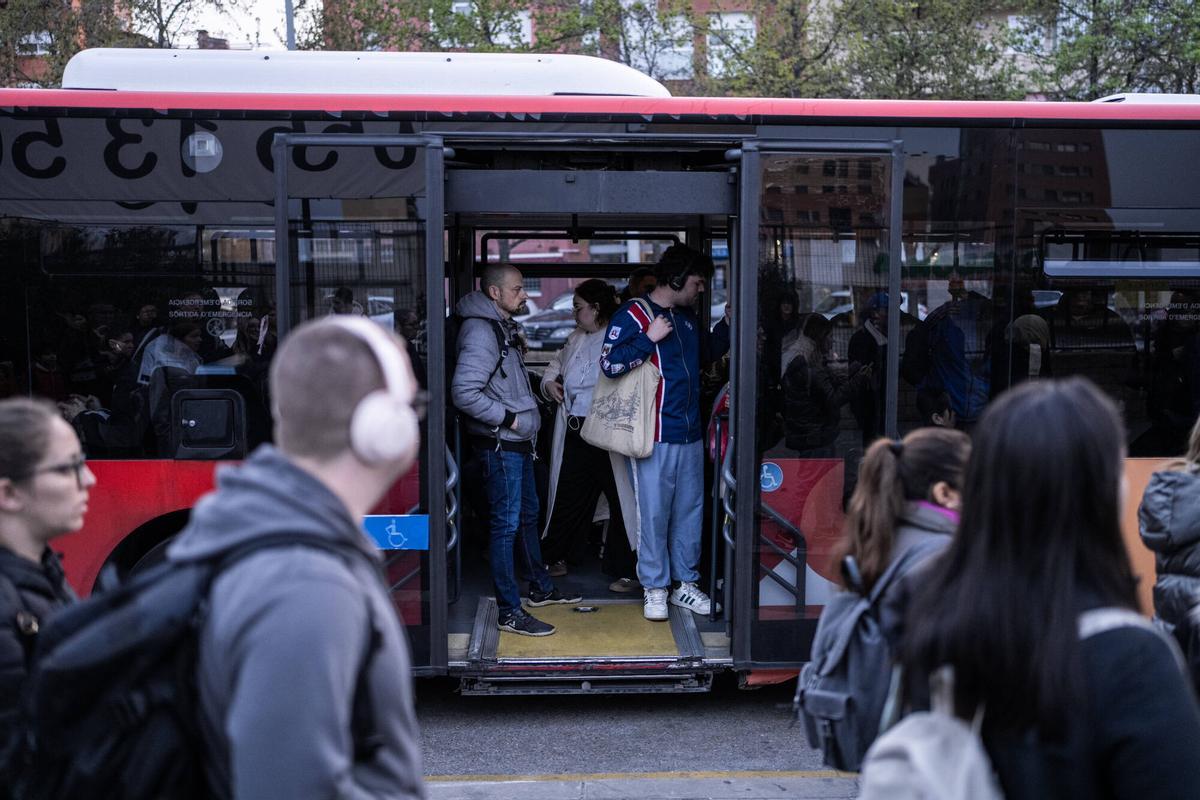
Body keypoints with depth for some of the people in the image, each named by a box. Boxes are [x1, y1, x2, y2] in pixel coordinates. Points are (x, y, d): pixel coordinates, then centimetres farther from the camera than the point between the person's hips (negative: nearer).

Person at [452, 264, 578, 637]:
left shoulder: (502, 327, 14)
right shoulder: (480, 331, -18)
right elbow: (464, 393, -27)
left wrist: (528, 416, 13)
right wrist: (508, 418, -20)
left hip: (517, 441, 10)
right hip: (499, 445, -10)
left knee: (528, 515, 20)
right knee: (506, 523, -4)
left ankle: (541, 588, 35)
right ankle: (509, 612, 4)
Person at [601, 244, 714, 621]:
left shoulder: (687, 318, 16)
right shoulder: (633, 315, -7)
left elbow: (706, 353, 34)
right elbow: (609, 363, -17)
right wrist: (649, 338, -18)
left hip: (690, 434, 7)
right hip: (655, 436, -7)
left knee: (690, 511, 11)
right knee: (653, 513, -1)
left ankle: (685, 583, 23)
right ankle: (655, 589, 11)